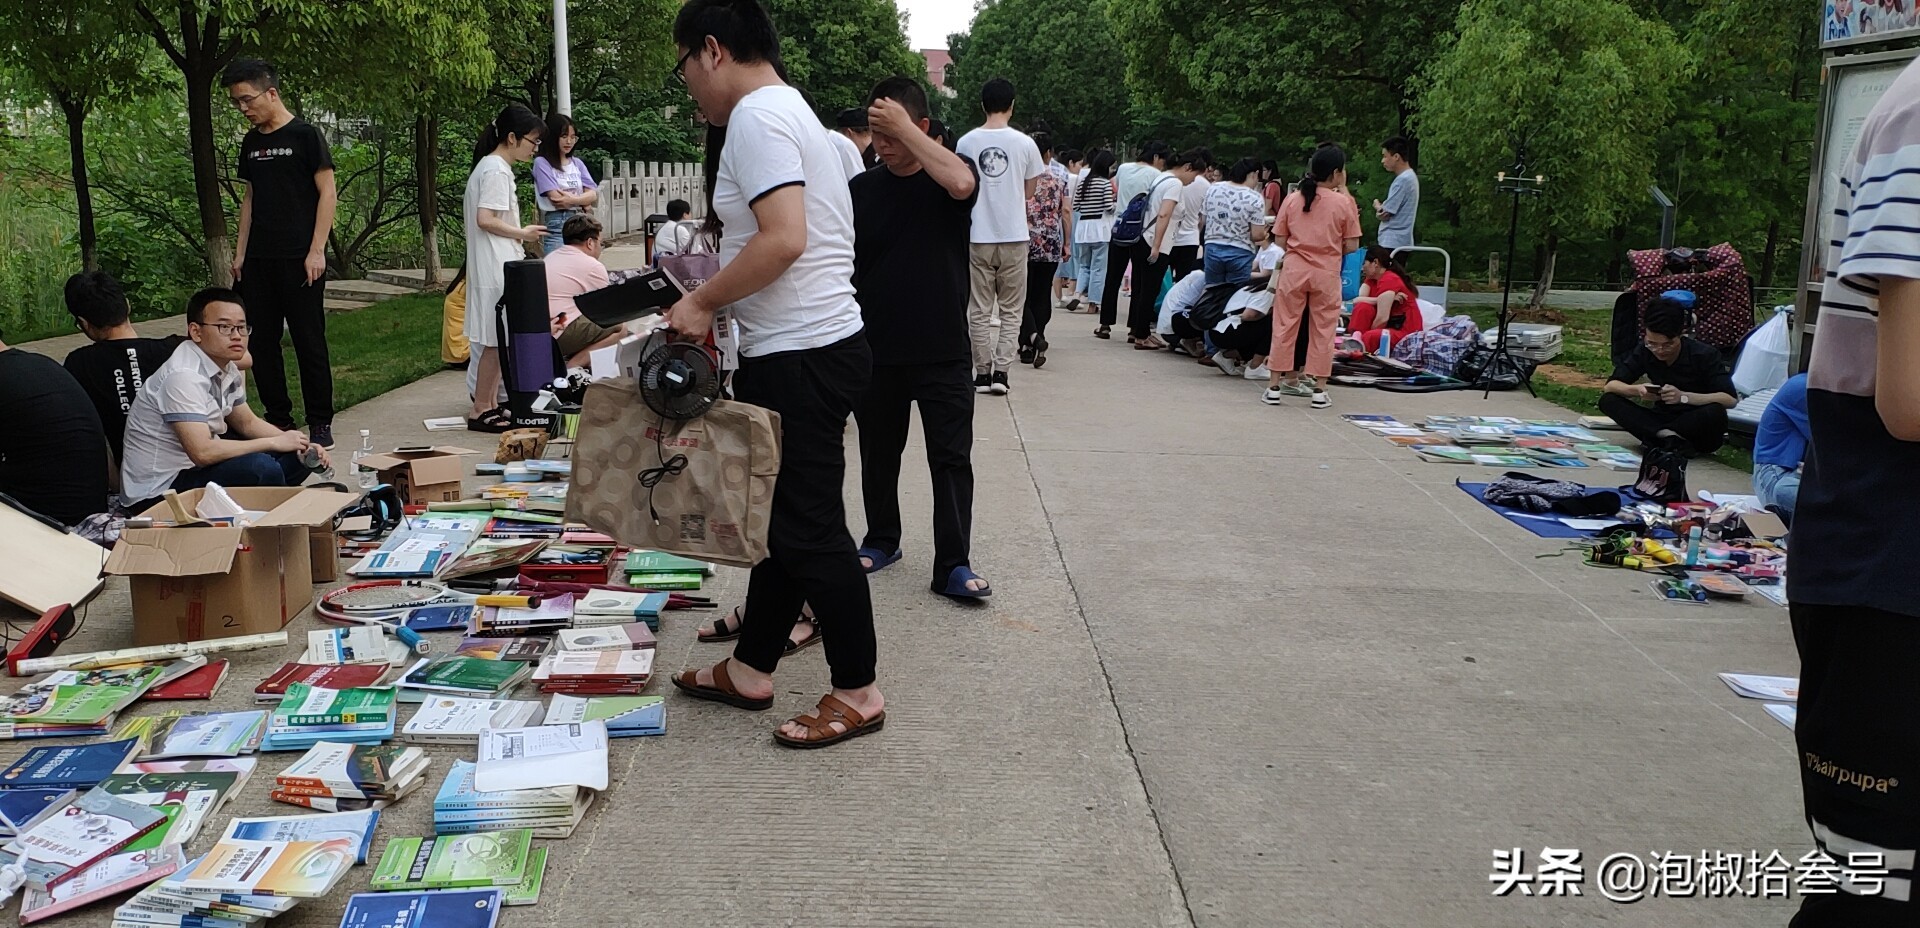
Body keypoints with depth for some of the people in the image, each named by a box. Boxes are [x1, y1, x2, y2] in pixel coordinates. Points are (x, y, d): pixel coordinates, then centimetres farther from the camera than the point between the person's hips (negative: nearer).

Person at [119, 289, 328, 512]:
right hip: (157, 493, -9)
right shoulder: (183, 376, -24)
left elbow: (248, 423, 18)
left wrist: (299, 444, 2)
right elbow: (202, 452, -31)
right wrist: (275, 442, -21)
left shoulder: (229, 369, 4)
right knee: (260, 468, -28)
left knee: (295, 458, 6)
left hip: (195, 468, 9)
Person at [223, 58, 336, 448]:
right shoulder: (251, 142, 15)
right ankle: (278, 418, 16)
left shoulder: (305, 135, -4)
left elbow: (328, 193, -7)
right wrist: (240, 252, 14)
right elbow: (250, 198, 20)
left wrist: (317, 251, -12)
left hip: (298, 259, -6)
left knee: (309, 341, -3)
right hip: (258, 260, 7)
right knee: (262, 341, 7)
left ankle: (320, 423, 5)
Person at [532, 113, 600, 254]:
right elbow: (556, 199, -9)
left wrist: (572, 199, -13)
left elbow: (593, 195, 5)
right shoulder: (542, 163, -2)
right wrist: (583, 201, 0)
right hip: (556, 226, -5)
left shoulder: (577, 163, 14)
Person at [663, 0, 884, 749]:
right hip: (805, 349, 11)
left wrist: (701, 303, -14)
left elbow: (783, 238, -25)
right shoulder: (788, 111, 19)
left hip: (801, 357, -11)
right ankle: (750, 669, 29)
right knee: (781, 520, 16)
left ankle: (857, 693, 10)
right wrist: (716, 304, 15)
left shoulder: (757, 116, -13)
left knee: (808, 528, -2)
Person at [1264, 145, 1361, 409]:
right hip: (1326, 273, -2)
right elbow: (1352, 245, -4)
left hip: (1293, 270, 2)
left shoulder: (1292, 199, 0)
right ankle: (1319, 390, 9)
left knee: (1285, 326, 7)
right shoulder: (1344, 202, -6)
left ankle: (1274, 386, 9)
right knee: (1322, 330, 7)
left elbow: (1280, 239, 2)